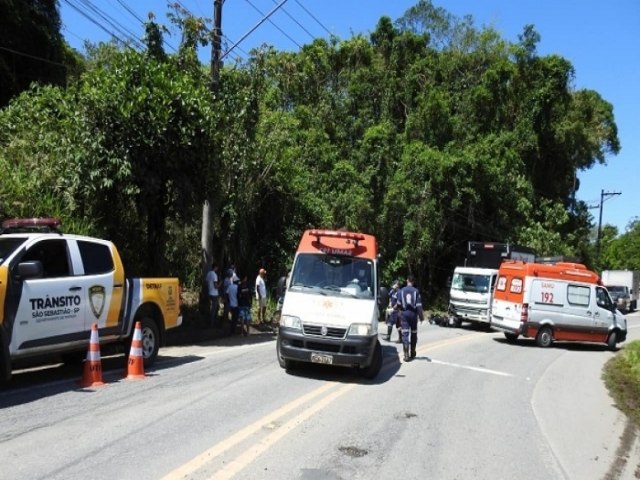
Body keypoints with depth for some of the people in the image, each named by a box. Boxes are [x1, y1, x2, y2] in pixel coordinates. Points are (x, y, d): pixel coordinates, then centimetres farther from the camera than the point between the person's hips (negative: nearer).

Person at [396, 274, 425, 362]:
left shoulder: (401, 291, -1)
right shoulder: (416, 291, -3)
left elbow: (398, 304, -3)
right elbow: (419, 305, -7)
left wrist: (396, 308, 18)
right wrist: (421, 316, 0)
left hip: (404, 313, 0)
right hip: (413, 313, 0)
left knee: (405, 334, -3)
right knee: (413, 333, 15)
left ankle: (406, 355, -12)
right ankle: (412, 353, 26)